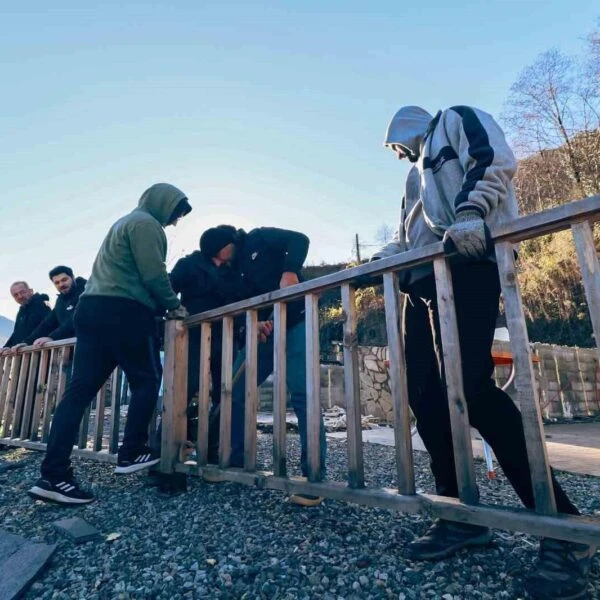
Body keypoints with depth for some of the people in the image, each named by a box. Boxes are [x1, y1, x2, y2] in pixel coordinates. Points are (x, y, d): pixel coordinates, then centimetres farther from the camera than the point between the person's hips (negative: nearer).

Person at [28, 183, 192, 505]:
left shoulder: (124, 222, 28)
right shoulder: (146, 224, -3)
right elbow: (154, 275, -13)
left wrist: (162, 306, 22)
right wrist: (174, 306, 3)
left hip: (92, 307, 10)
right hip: (123, 311, -9)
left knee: (80, 389, 2)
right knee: (146, 381, 4)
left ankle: (53, 474, 2)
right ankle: (131, 453, 9)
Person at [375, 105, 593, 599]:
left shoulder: (456, 120, 17)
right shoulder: (417, 174, 38)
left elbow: (496, 159, -4)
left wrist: (470, 212, -21)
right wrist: (374, 262, 20)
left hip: (467, 265, -8)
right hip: (424, 279, 9)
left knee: (470, 386, -21)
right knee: (423, 392, -1)